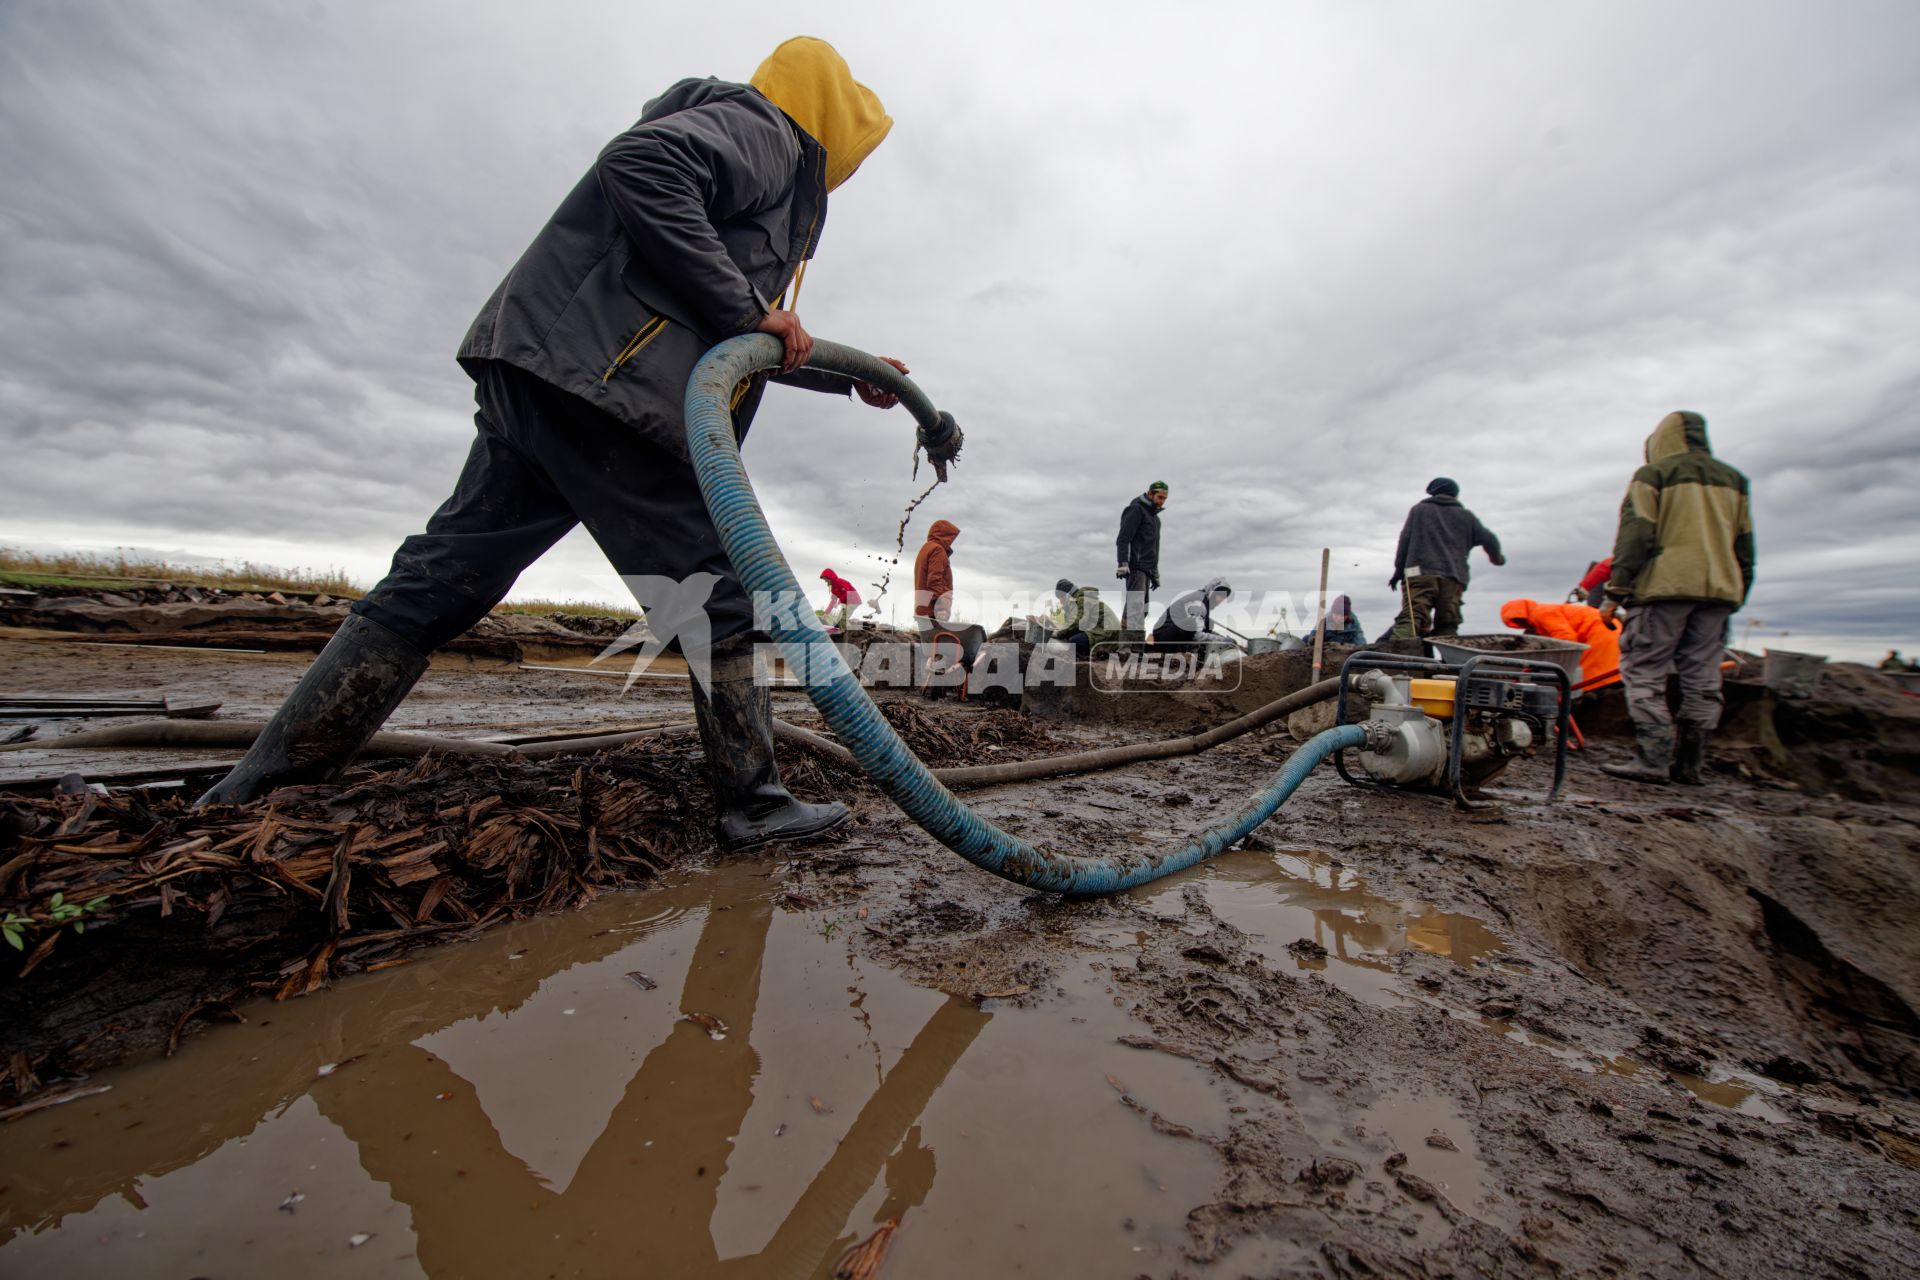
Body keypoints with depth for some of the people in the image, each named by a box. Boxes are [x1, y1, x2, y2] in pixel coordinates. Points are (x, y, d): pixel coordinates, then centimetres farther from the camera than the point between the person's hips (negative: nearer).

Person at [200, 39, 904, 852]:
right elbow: (641, 164, -15)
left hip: (540, 378, 10)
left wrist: (847, 375, 40)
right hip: (602, 383, -10)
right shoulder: (763, 130, 6)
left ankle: (258, 791, 13)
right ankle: (754, 806, 2)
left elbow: (736, 344, 39)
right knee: (718, 592, -6)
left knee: (443, 578, 6)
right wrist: (745, 308, -12)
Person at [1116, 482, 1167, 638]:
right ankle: (1133, 636, -28)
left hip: (1147, 569, 9)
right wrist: (1123, 564, -24)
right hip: (1135, 566, -9)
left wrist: (1155, 572, 27)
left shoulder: (1154, 516, 25)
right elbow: (1123, 538, -14)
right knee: (1136, 602, -20)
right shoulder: (1136, 509, -3)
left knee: (1143, 607, 4)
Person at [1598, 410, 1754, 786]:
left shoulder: (1653, 475, 2)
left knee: (1644, 673, -4)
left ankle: (1653, 759, -11)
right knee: (1702, 679, 7)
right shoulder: (1733, 479, 21)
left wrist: (1617, 591, -10)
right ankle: (1689, 764, 9)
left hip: (1665, 586, -6)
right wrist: (1737, 594, 24)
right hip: (1719, 590, 6)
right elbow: (1745, 544, 20)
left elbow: (1635, 535, -8)